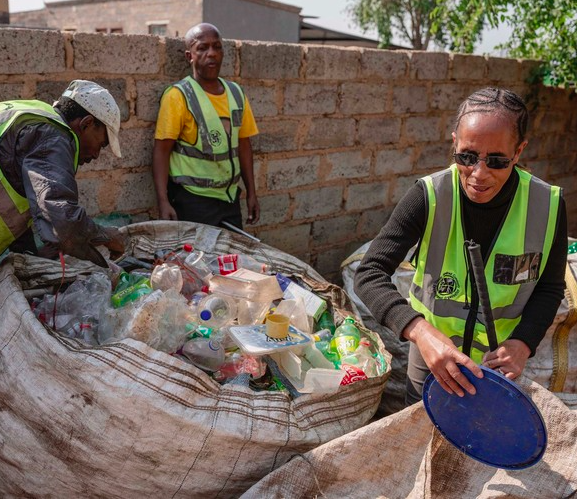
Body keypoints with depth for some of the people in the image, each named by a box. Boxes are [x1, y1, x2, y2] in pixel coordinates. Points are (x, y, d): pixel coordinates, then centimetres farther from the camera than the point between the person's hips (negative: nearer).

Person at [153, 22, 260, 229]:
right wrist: (163, 202, -20)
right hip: (192, 201, -5)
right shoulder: (178, 96, -10)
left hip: (230, 198, 5)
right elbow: (161, 151, -12)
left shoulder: (236, 93, 7)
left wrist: (251, 193, 11)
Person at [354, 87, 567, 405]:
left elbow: (549, 288, -5)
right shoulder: (429, 197, -25)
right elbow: (369, 275, -29)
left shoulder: (548, 206, -19)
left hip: (500, 364, 1)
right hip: (432, 355, -1)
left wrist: (522, 343, -24)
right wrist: (420, 331, -46)